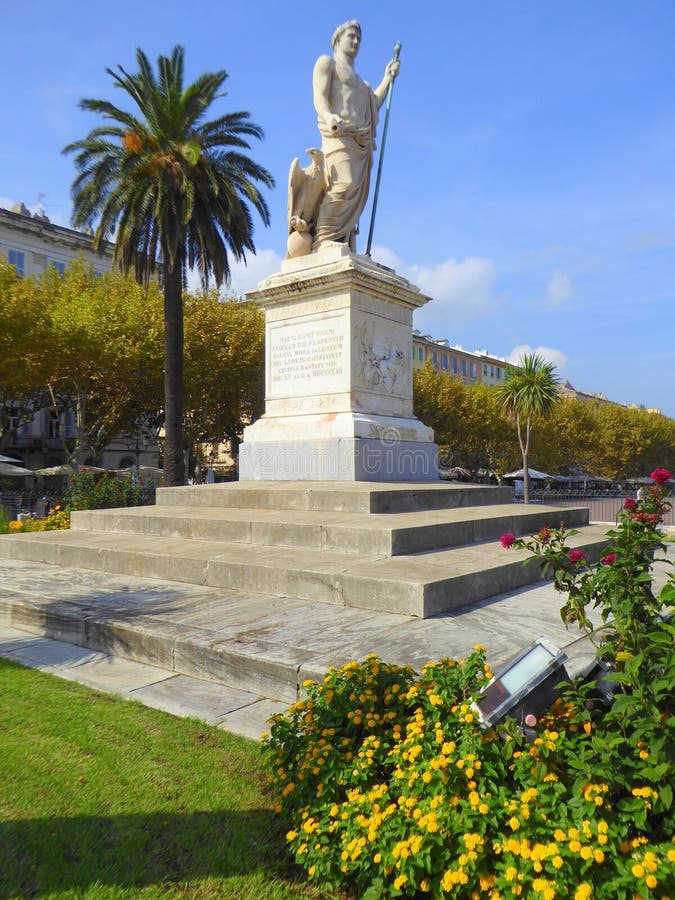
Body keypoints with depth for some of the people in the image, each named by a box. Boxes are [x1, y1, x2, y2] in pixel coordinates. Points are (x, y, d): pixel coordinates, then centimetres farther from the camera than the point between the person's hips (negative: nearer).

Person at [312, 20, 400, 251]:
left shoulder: (358, 79, 38)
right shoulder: (327, 62, 15)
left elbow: (374, 104, 28)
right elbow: (319, 97, -2)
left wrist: (388, 78, 35)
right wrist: (328, 116, -24)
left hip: (361, 141, 8)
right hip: (339, 134, -8)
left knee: (357, 195, -7)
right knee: (344, 184, -29)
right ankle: (323, 241, -34)